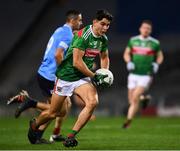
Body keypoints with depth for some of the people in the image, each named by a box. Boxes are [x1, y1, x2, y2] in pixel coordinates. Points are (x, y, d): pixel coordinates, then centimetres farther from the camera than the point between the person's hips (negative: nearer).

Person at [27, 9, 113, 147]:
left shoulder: (103, 39, 2)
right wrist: (94, 76, -21)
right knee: (53, 113, 5)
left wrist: (104, 74, 5)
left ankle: (71, 136, -15)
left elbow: (104, 57, 21)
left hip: (83, 78, 6)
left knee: (93, 102, -24)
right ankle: (34, 125, 39)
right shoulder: (83, 35, -22)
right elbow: (77, 62, -26)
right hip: (66, 77, -6)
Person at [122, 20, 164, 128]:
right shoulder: (133, 40, 5)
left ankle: (128, 121, -10)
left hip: (146, 75, -3)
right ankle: (143, 98, 41)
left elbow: (160, 56, 14)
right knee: (131, 100, 7)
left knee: (135, 98, -17)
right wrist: (129, 62, -3)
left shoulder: (155, 43, 0)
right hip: (134, 74, 3)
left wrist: (157, 64, -5)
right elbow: (126, 54, 16)